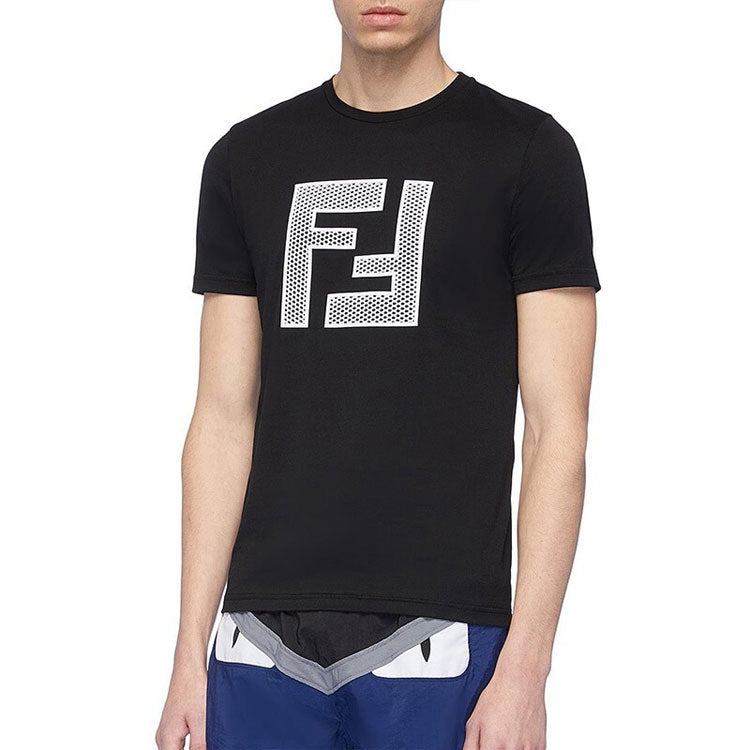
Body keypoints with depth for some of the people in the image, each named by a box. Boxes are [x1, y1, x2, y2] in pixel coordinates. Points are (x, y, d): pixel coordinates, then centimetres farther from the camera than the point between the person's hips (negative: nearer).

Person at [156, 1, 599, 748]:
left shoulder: (528, 150, -1)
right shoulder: (248, 160, 10)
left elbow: (557, 426, -5)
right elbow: (224, 420, 10)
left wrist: (524, 667, -11)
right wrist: (190, 656, 5)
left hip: (435, 644, -3)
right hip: (263, 644, 3)